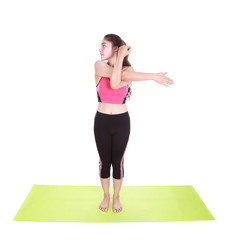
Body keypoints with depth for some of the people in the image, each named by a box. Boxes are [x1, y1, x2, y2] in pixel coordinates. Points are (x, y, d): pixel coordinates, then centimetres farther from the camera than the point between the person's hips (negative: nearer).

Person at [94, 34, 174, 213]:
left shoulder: (128, 69, -4)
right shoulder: (99, 65, -5)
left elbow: (115, 84, -26)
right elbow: (118, 77, -19)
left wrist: (121, 56, -21)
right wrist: (152, 76, -20)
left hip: (121, 122, 0)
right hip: (101, 121, 1)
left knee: (118, 161, 10)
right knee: (104, 161, 11)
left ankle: (116, 197, 33)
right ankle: (106, 196, 34)